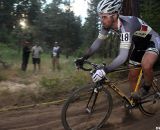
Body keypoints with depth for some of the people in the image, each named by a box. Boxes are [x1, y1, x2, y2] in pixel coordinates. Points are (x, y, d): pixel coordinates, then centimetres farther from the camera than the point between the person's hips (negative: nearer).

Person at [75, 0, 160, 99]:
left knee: (146, 66, -35)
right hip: (139, 44, 7)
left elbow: (123, 56, -47)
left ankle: (146, 89, -6)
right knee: (132, 77, 7)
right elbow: (98, 42, -7)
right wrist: (83, 58, -13)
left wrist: (104, 71, -53)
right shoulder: (107, 24, -18)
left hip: (152, 41, -7)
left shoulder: (126, 25, -40)